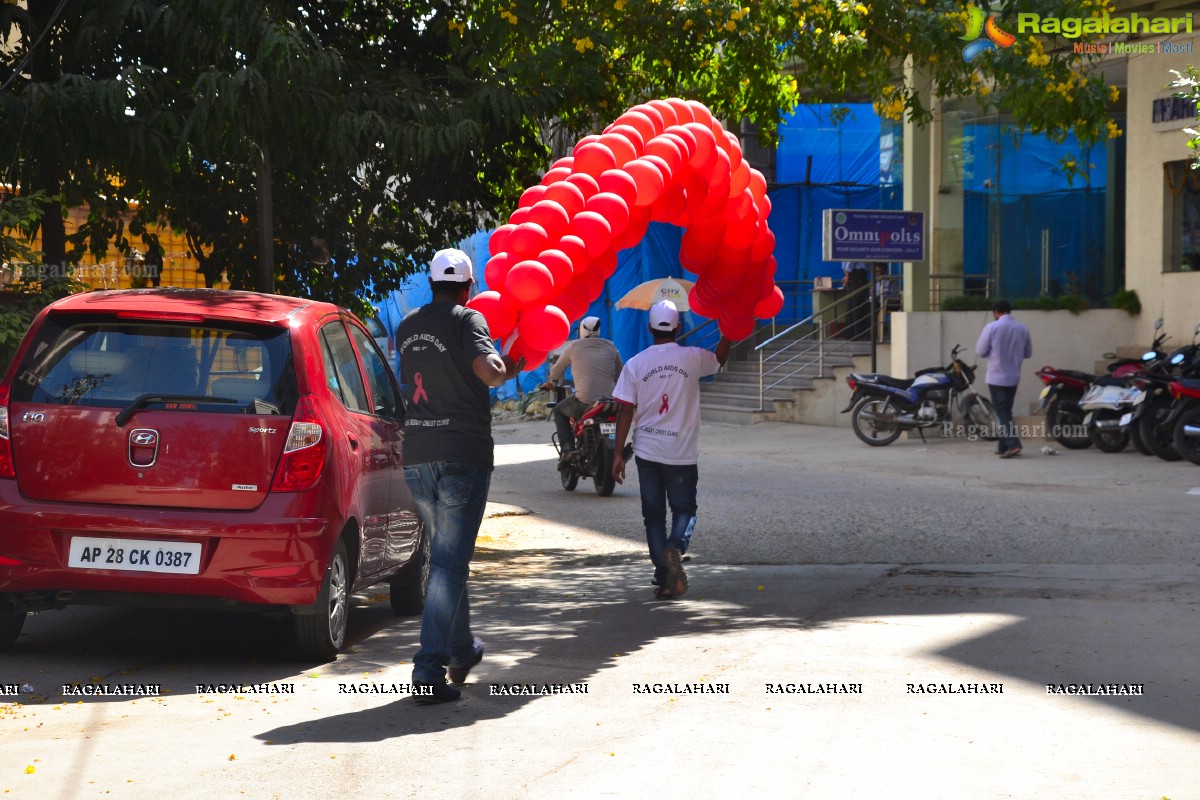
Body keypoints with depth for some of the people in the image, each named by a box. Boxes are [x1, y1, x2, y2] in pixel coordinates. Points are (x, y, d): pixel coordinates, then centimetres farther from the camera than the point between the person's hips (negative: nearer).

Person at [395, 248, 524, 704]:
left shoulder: (407, 327, 13)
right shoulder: (467, 319, -6)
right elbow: (488, 371, -22)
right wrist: (508, 367, -1)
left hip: (416, 457, 6)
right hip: (462, 455, -6)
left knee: (445, 555, 21)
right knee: (450, 563, -6)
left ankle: (462, 651, 35)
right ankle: (429, 671, -12)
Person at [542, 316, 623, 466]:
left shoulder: (575, 347, 7)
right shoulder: (610, 347, 12)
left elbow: (558, 368, 20)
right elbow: (619, 375, 16)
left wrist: (551, 382, 42)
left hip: (584, 402, -3)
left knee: (559, 411, 25)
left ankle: (567, 449, 6)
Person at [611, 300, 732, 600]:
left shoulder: (635, 364, -3)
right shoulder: (693, 358, -5)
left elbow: (625, 411, -3)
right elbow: (720, 358, 18)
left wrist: (618, 454, 1)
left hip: (647, 451, 1)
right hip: (682, 452, -1)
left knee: (653, 515, 10)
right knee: (684, 509, 12)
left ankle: (664, 579, 7)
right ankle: (676, 547, -19)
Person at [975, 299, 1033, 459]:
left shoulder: (992, 327, -11)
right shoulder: (1022, 329, 2)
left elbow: (980, 351, -6)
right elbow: (1028, 352, 12)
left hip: (996, 377, -5)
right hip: (1013, 377, 5)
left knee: (1002, 412, -5)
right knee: (1006, 411, 16)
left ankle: (1013, 445, -19)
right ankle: (1004, 446, 19)